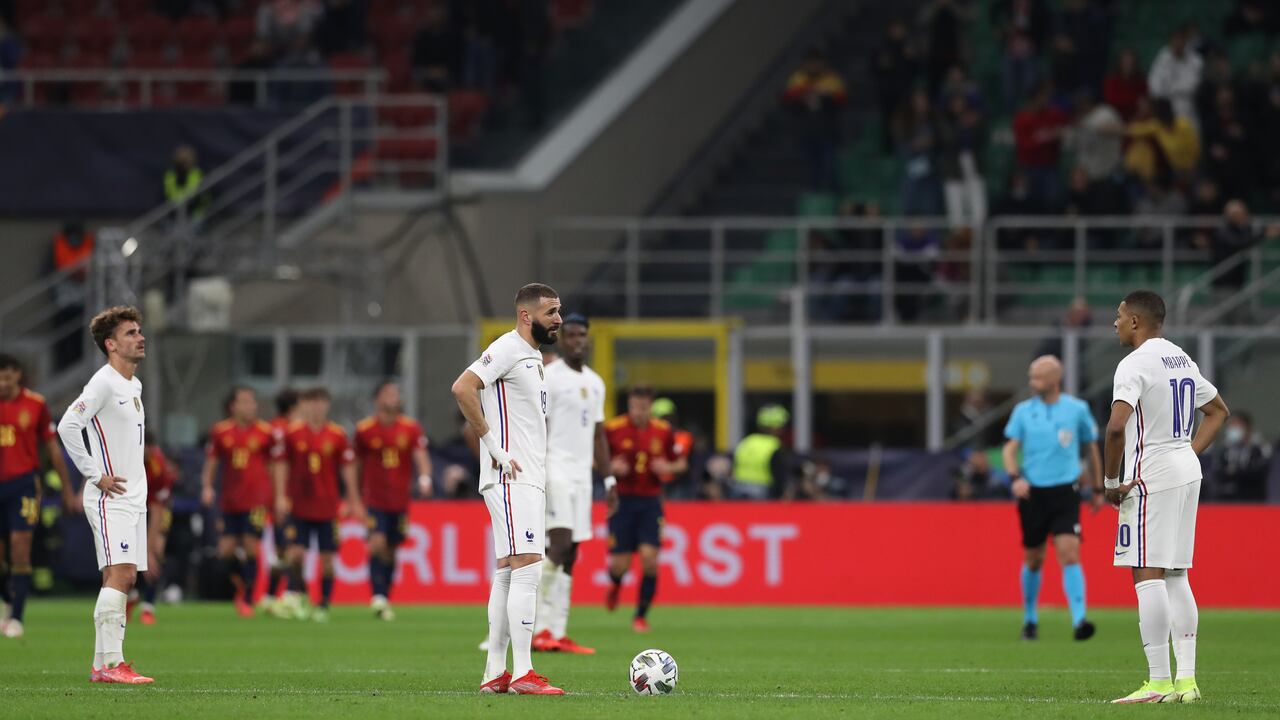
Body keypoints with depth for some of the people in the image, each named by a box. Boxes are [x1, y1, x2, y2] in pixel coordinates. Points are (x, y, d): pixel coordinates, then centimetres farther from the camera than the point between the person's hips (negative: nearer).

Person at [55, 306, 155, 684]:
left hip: (132, 498, 9)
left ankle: (102, 665, 9)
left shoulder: (133, 385, 17)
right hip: (110, 498, -9)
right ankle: (111, 663, -20)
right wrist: (95, 475, -18)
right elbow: (68, 426, -20)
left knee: (123, 579, 7)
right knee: (119, 574, -17)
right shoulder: (103, 383, -12)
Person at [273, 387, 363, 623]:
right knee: (296, 552, -11)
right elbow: (282, 465, 4)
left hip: (327, 505, 1)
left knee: (327, 557, 1)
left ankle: (324, 605, 10)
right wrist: (281, 496, -3)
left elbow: (347, 469, 7)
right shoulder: (292, 433, 0)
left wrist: (354, 501, 6)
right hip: (298, 504, -1)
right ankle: (295, 594, 7)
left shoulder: (337, 435, 2)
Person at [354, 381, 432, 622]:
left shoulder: (411, 428, 2)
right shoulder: (365, 429, -1)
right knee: (378, 544, -18)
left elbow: (421, 456, -8)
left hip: (401, 501, 2)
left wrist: (424, 479, -29)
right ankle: (378, 596, -21)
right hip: (375, 500, -2)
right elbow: (358, 464, 9)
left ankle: (385, 600, 20)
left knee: (391, 550, 9)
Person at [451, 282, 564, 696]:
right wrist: (494, 446, -22)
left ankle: (494, 674, 13)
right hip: (511, 478, -10)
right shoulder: (506, 350, -11)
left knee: (507, 573, 10)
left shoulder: (532, 356, 20)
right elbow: (463, 388, -25)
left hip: (529, 479, 10)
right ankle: (523, 674, -17)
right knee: (527, 568, -14)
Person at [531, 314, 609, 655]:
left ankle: (556, 633, 2)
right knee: (560, 543, -18)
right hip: (555, 469, -7)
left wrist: (609, 479, 18)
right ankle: (538, 629, -15)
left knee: (569, 555, 3)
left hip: (582, 473, 7)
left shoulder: (595, 383, 18)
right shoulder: (549, 378, -5)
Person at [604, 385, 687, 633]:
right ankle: (615, 585, 35)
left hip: (651, 501, 1)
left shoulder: (663, 431, 1)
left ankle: (641, 616, 1)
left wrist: (668, 468, -9)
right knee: (620, 564, -4)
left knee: (650, 558, -13)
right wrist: (611, 468, -15)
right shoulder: (613, 429, -5)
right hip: (622, 500, -1)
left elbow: (679, 464, 13)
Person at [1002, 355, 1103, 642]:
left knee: (1069, 554, -16)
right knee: (1033, 559, 9)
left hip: (1065, 492, -2)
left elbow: (1091, 448, 13)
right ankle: (1030, 620, 27)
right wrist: (1015, 477, -15)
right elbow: (1010, 448, 4)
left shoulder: (1077, 409, 2)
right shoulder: (1023, 411, 4)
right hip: (1032, 492, 2)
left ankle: (1079, 620, -22)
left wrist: (1097, 489, 15)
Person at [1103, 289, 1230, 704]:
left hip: (1150, 478, -9)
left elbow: (1116, 426, -25)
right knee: (1175, 577, 11)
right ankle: (1186, 680, 8)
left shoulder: (1135, 365, -13)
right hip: (1187, 473, 9)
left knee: (1148, 575, -7)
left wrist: (1111, 480, -14)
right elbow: (1219, 411, 26)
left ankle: (1159, 683, -12)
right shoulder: (1181, 359, 14)